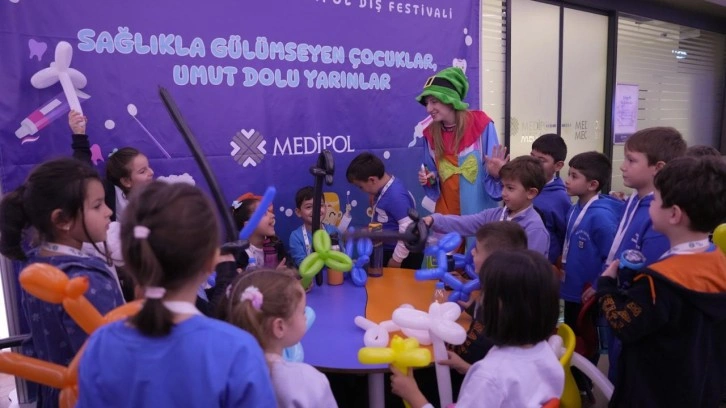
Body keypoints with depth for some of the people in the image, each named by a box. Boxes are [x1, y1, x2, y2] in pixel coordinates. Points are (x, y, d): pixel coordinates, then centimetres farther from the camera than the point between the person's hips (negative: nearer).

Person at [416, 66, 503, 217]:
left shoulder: (481, 125, -11)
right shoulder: (430, 133, 0)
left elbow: (493, 171, -7)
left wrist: (494, 173, -27)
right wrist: (429, 179, -9)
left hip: (478, 211, -3)